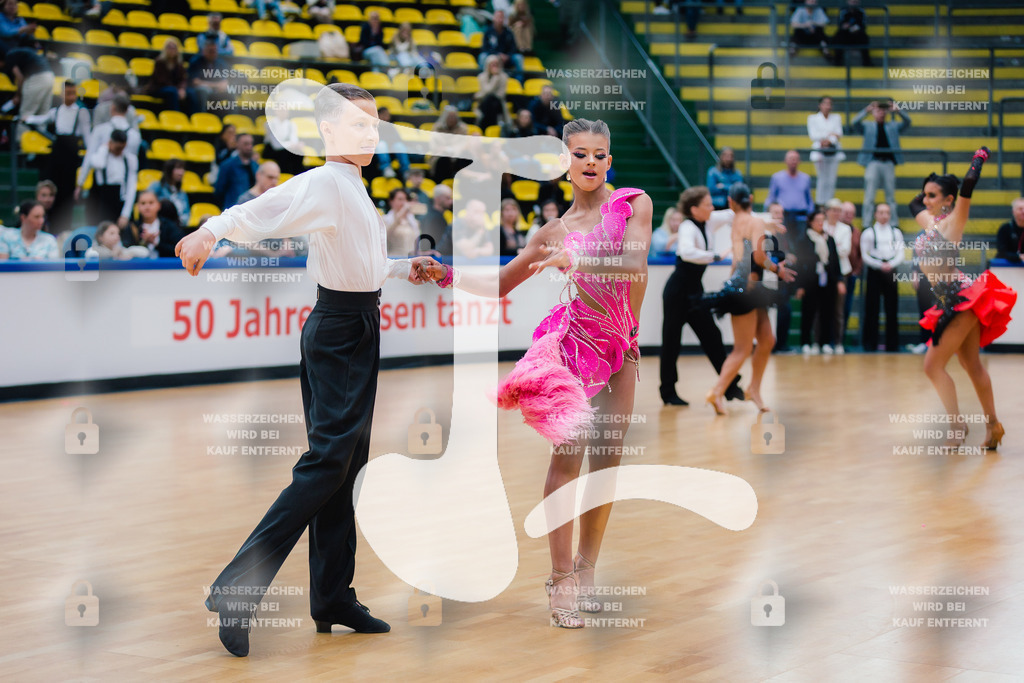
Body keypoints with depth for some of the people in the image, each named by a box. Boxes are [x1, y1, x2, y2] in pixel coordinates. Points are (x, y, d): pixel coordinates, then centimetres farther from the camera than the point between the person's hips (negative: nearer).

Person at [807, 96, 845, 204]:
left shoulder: (836, 118, 14)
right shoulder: (813, 118, 7)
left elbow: (839, 134, 4)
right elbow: (813, 135, -3)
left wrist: (828, 141, -12)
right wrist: (830, 135, -5)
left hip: (833, 150, 3)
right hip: (819, 151, -3)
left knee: (831, 180, -3)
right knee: (823, 180, -9)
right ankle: (821, 204, -5)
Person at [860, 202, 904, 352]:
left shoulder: (896, 232, 10)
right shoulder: (868, 233, 2)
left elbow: (900, 254, 7)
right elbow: (865, 255, -2)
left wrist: (891, 265, -11)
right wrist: (880, 265, -12)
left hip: (891, 271, 2)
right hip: (874, 272, -2)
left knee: (892, 309, 2)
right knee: (872, 309, -3)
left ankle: (892, 344, 8)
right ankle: (870, 344, 3)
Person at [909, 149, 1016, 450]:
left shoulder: (952, 222, -11)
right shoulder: (930, 222, 10)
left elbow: (967, 187, -23)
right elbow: (914, 204, 30)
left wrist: (979, 158, -13)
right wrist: (929, 189, 23)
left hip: (963, 299, -9)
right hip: (952, 303, 9)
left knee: (933, 365, -10)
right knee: (973, 366, 14)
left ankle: (957, 424, -5)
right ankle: (993, 425, 22)